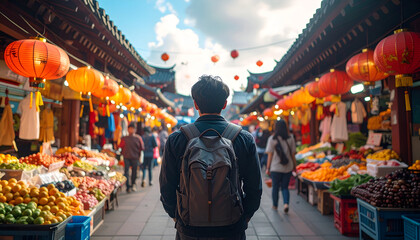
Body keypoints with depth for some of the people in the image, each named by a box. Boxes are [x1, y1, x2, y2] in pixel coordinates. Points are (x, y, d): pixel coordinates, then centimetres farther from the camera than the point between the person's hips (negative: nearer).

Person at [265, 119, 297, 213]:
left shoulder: (272, 139, -8)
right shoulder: (290, 138, -2)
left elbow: (270, 155, -7)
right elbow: (293, 154, 1)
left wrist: (268, 168, -1)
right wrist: (294, 166, 12)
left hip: (275, 167, -2)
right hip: (288, 167, 2)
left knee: (275, 187, 13)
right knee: (285, 187, 13)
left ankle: (275, 205, 26)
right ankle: (286, 203, -6)